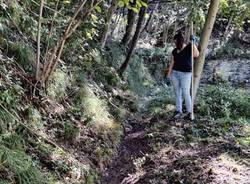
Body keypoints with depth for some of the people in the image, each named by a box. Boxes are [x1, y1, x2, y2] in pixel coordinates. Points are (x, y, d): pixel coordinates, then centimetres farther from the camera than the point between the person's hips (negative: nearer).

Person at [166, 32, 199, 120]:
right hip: (175, 73, 5)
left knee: (186, 93, -5)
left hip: (185, 74, -5)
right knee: (177, 93, 9)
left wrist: (193, 43, -24)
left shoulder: (189, 48, -5)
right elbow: (172, 62, 13)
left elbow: (196, 54, -23)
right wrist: (169, 73, 7)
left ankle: (189, 112, 3)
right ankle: (178, 111, 17)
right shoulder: (175, 51, 10)